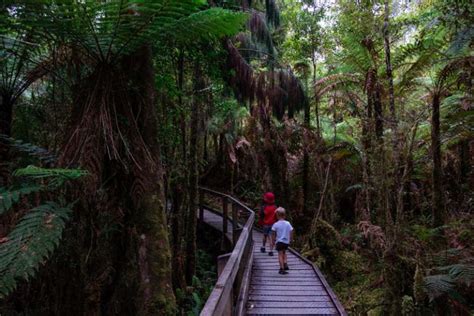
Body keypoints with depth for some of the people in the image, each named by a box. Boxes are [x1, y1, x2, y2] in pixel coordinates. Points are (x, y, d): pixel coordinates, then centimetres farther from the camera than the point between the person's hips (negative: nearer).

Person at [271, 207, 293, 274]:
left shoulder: (276, 224, -10)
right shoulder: (288, 224, -3)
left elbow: (274, 234, -3)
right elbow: (291, 232, 2)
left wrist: (273, 241, 9)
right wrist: (291, 239, 17)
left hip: (279, 241, -4)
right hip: (286, 242, 4)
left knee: (280, 254, -1)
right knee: (284, 253, 24)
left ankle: (282, 268, -8)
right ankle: (285, 264, 15)